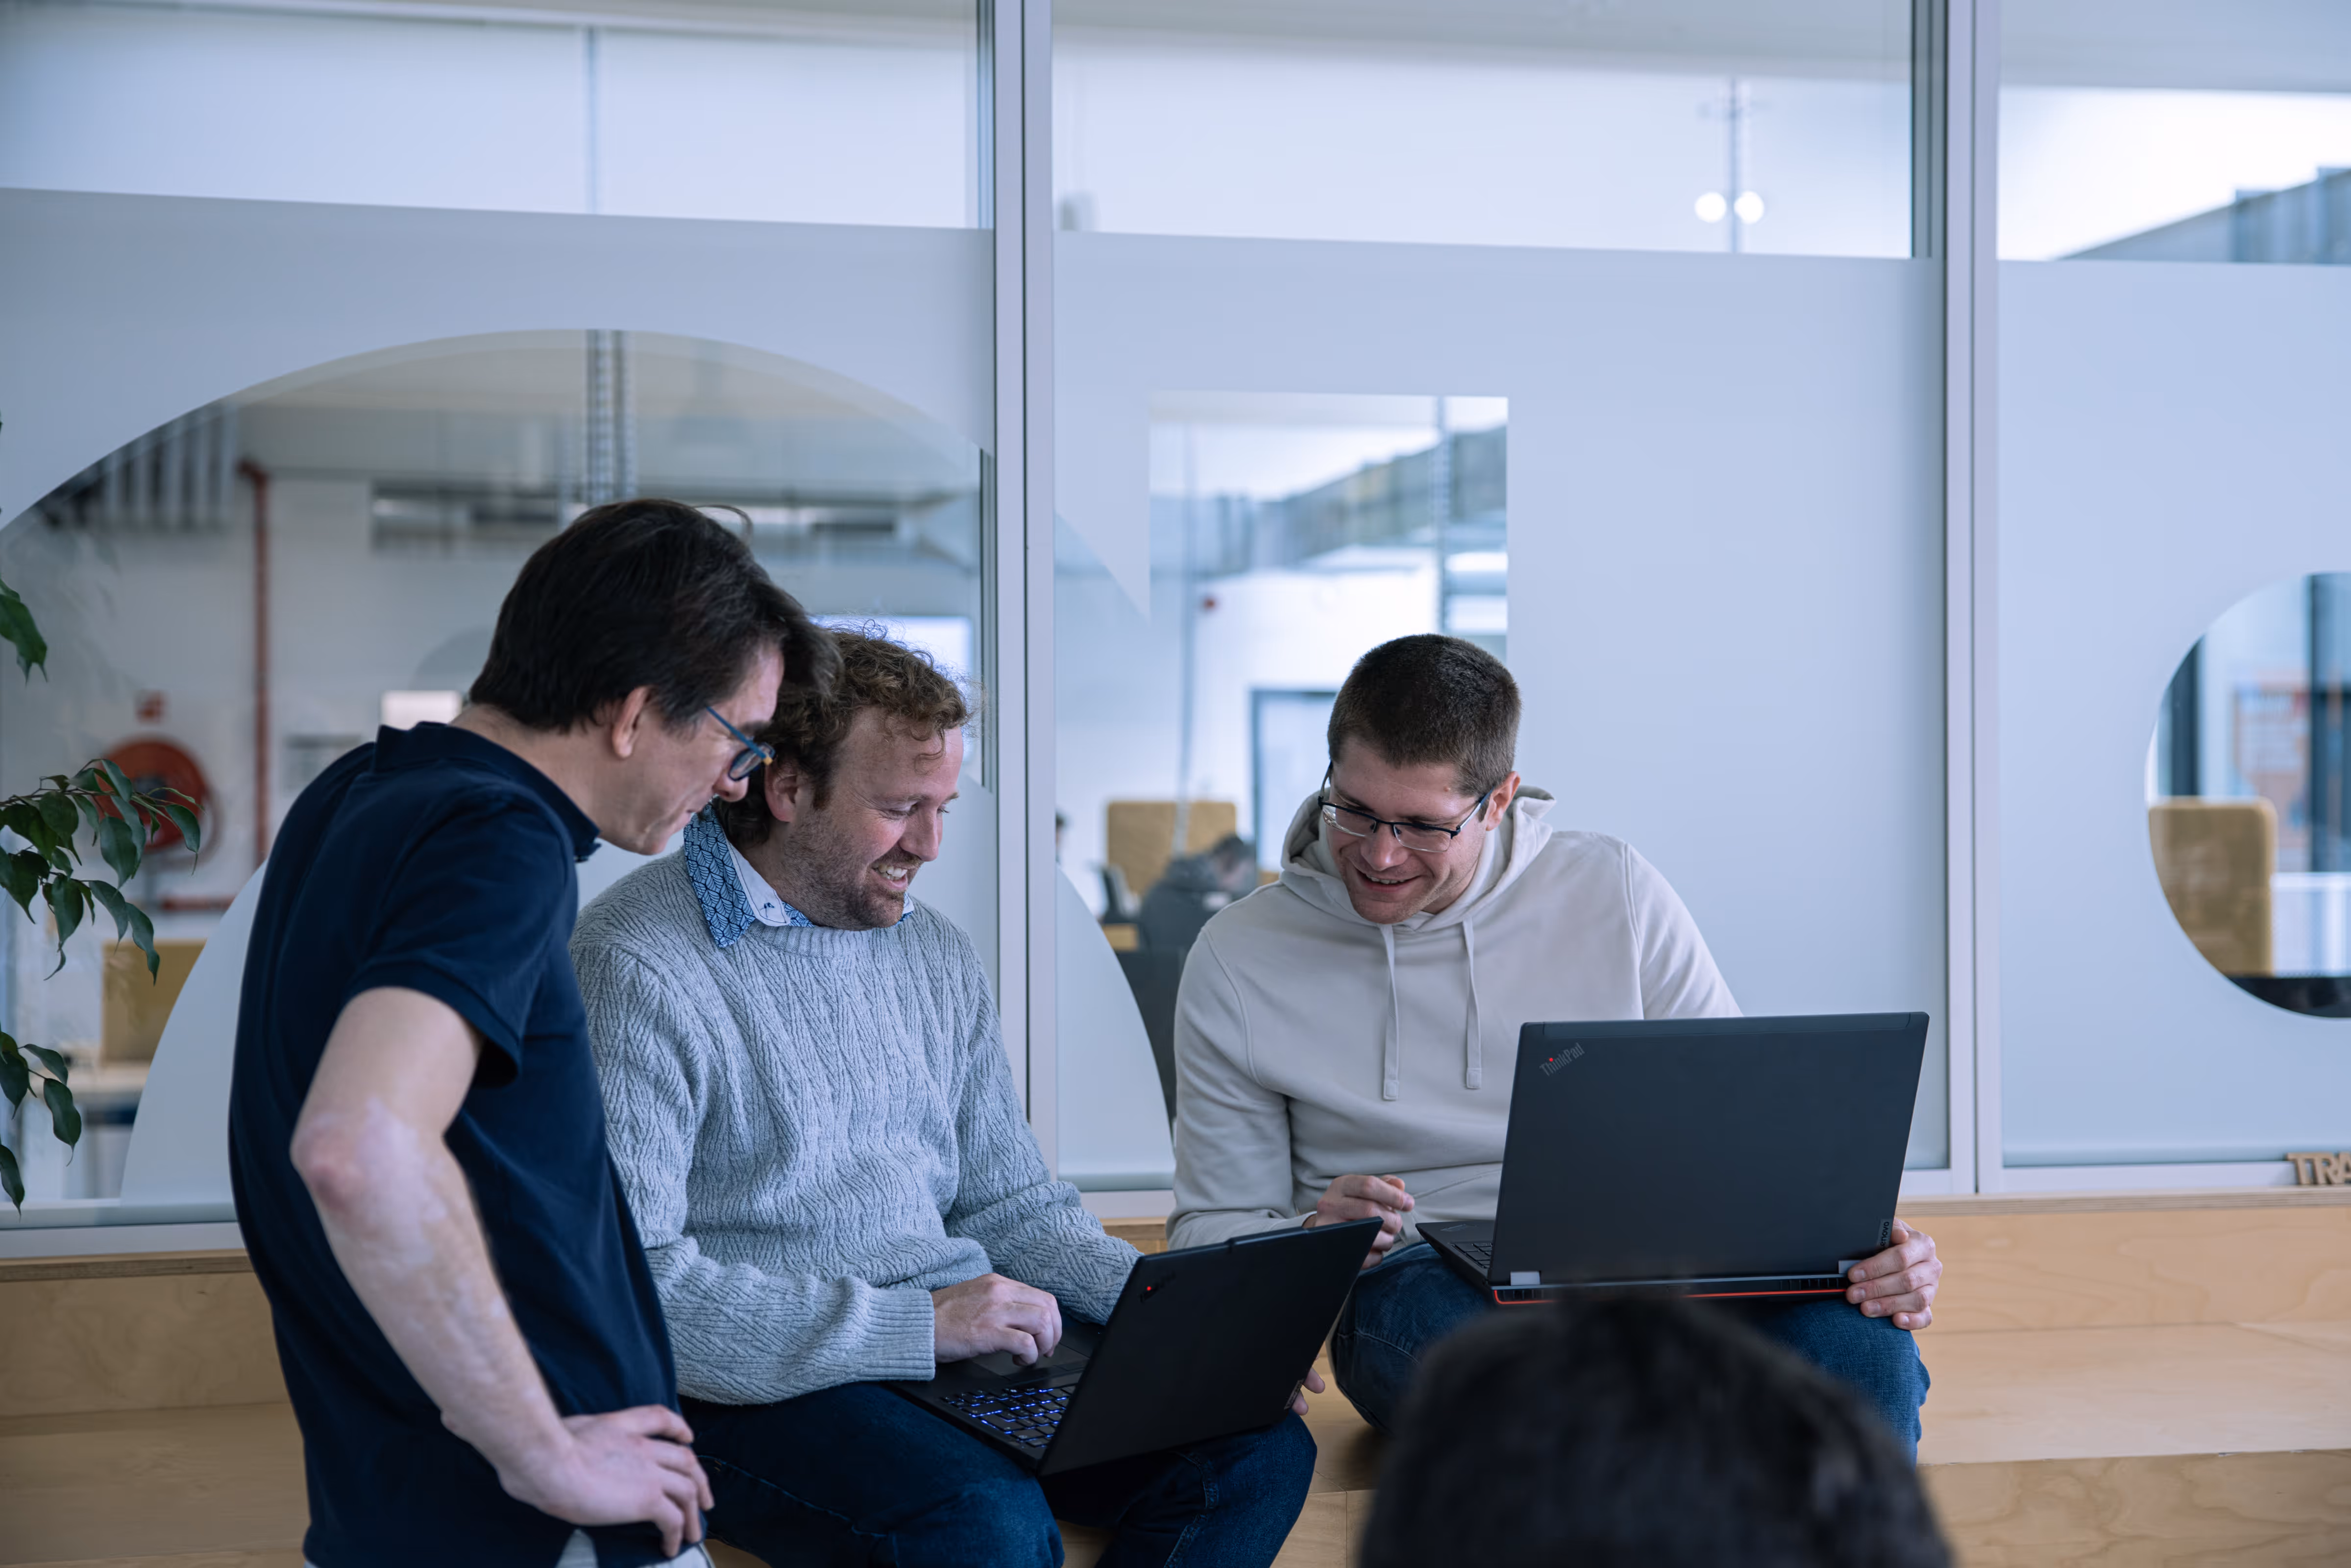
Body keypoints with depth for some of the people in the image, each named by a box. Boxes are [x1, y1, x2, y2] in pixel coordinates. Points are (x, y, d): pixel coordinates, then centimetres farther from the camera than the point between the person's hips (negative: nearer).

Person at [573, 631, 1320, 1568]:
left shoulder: (939, 956, 16)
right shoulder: (634, 968, -11)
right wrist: (916, 1327, -22)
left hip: (961, 1343, 7)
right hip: (761, 1381, -7)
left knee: (1260, 1451, -13)